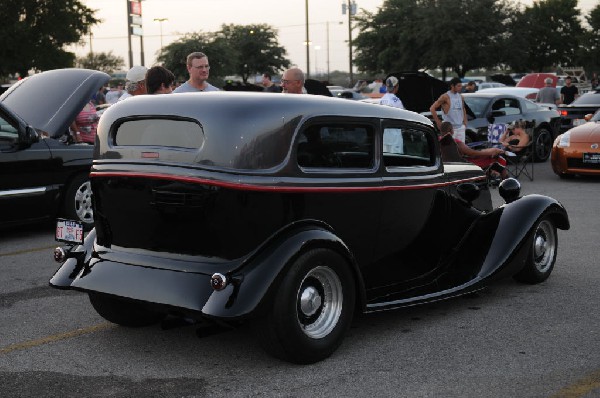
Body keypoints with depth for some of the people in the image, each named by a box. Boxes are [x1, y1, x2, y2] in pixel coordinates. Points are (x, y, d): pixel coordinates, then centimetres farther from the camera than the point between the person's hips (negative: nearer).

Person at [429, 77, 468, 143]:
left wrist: (465, 123, 15)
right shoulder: (445, 97, -9)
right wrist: (438, 122, -10)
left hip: (460, 127, 6)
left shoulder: (460, 97, 11)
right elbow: (432, 108, -10)